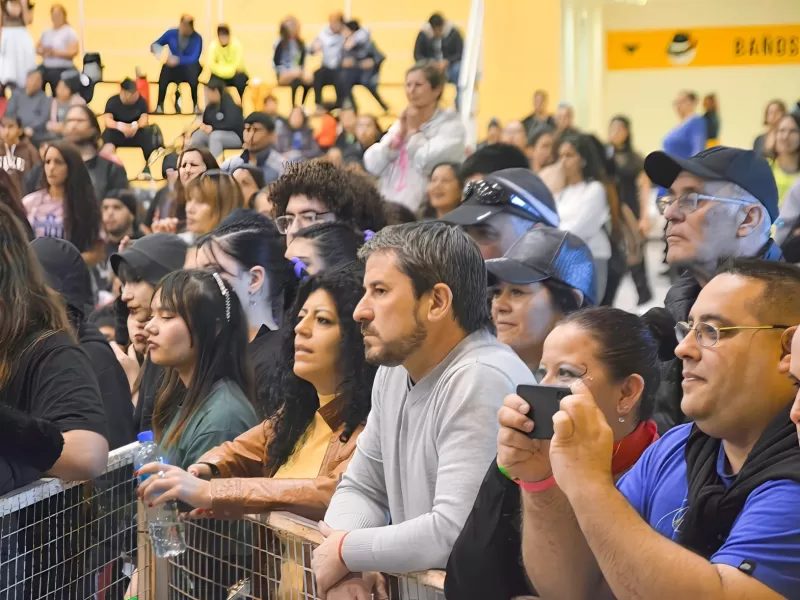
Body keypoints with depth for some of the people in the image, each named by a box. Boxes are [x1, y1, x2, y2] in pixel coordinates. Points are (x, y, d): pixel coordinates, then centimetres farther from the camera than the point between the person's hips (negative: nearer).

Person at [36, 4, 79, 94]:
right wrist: (42, 52, -10)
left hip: (63, 70, -5)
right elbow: (38, 48, 15)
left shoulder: (69, 32, -5)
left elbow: (73, 52, -14)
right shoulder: (46, 32, 13)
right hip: (45, 69, 6)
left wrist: (55, 52, -21)